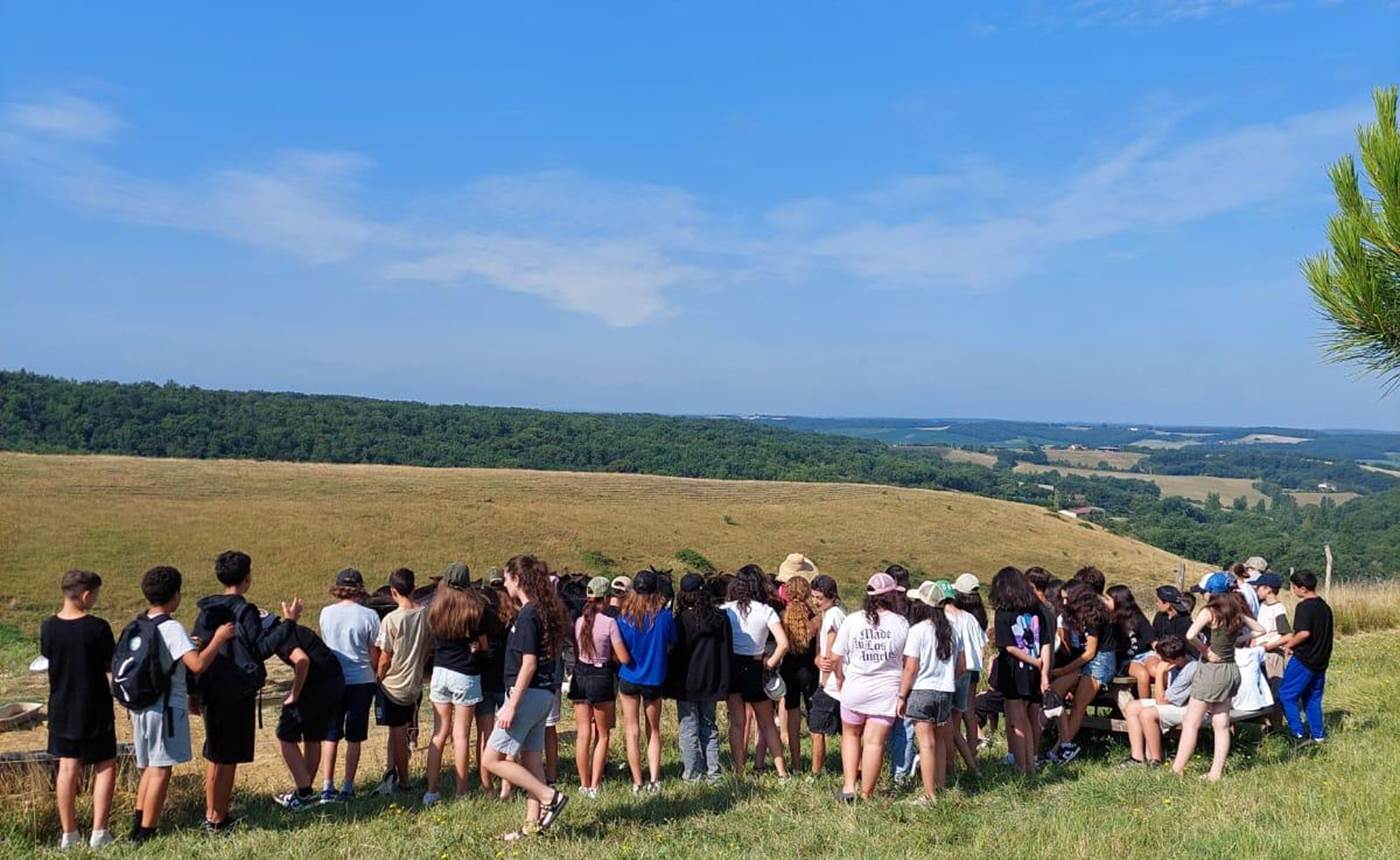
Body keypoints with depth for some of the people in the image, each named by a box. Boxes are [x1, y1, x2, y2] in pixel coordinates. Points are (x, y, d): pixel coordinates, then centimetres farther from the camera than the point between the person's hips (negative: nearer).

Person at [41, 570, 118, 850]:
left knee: (67, 768, 12)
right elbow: (113, 666, -9)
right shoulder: (97, 627, -18)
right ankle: (98, 832, 4)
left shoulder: (48, 627, -5)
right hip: (94, 710, -4)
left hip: (61, 709, 4)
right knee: (105, 766, 8)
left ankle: (69, 834, 17)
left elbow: (48, 658, 10)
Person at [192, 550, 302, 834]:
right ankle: (218, 820, 5)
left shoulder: (206, 610, 7)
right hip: (238, 694, -7)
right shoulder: (245, 611, -14)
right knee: (229, 758, 1)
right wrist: (288, 622, -14)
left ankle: (211, 814, 26)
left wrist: (194, 693, 18)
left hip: (211, 692, 7)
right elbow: (262, 649, -17)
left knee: (214, 755, 18)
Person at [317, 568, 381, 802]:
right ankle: (348, 788, 11)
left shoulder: (326, 613, -3)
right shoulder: (369, 615, -10)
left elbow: (325, 645, 10)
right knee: (354, 737, 9)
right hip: (361, 681, -2)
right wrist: (375, 675, 13)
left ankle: (327, 787, 8)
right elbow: (374, 655, -3)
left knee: (330, 735, 12)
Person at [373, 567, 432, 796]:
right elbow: (429, 650, 6)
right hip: (415, 684, 5)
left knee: (398, 733, 5)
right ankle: (392, 773, 18)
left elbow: (385, 659, -13)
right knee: (399, 731, 17)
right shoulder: (426, 616, -4)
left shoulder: (391, 620, -18)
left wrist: (377, 679, 3)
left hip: (393, 685, -5)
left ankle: (402, 781, 13)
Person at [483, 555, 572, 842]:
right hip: (544, 693, 10)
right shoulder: (546, 611, 11)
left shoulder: (528, 615, -17)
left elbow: (528, 664, -21)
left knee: (493, 759, -5)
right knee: (531, 761, 13)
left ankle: (550, 797, -6)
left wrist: (511, 705, -20)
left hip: (528, 693, -10)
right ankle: (533, 824, 16)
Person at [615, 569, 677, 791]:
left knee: (632, 732, 9)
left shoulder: (624, 617, -11)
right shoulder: (664, 616, -11)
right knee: (654, 731, 16)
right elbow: (670, 646, 1)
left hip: (629, 679, -1)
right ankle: (654, 780, 8)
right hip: (655, 679, 1)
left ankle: (637, 783, 9)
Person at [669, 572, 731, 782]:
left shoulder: (683, 619, -15)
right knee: (709, 727, 15)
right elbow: (727, 650, 7)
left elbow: (676, 652, -11)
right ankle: (713, 771, 16)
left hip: (688, 683, -5)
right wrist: (724, 682, 16)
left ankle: (692, 773, 6)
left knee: (689, 729, 4)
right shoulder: (721, 617, 0)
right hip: (712, 682, 5)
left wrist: (671, 682, -1)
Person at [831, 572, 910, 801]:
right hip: (887, 690, -1)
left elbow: (837, 656, -1)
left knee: (850, 735, 20)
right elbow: (908, 661, 0)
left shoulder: (852, 620, -6)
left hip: (855, 688, 1)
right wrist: (904, 692, 14)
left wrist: (840, 678, 18)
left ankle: (848, 787, 14)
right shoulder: (901, 623, -6)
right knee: (875, 742, 4)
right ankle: (866, 794, 8)